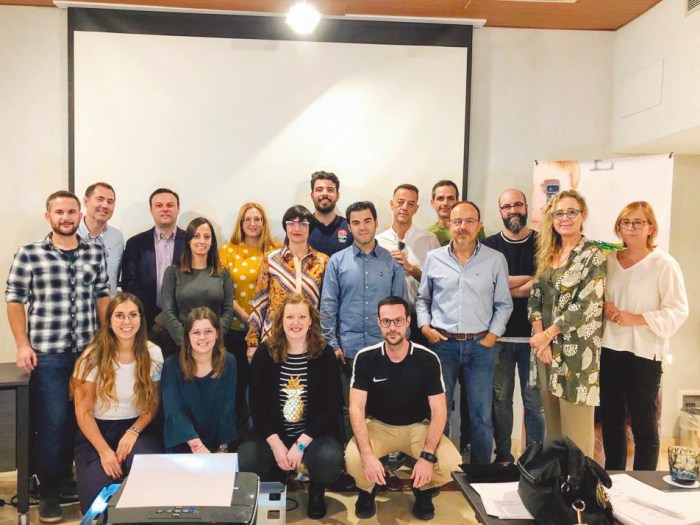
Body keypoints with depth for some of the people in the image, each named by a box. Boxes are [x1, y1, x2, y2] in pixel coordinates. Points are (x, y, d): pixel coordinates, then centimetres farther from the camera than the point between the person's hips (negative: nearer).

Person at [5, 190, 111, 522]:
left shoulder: (96, 253, 6)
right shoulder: (29, 254, -3)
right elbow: (14, 301, -1)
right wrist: (22, 345, -7)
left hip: (89, 352, 3)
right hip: (47, 354, -3)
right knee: (51, 422, 1)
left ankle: (67, 478, 31)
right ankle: (49, 491, 18)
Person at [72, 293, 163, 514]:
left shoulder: (152, 354, -3)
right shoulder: (93, 356, -9)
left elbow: (153, 403, 5)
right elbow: (83, 412, -8)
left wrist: (133, 432, -12)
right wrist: (104, 451, -17)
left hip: (136, 428, 1)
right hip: (96, 431, -1)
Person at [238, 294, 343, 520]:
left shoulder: (325, 354, -6)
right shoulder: (264, 353, -2)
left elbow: (331, 407, -8)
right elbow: (256, 405, -2)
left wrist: (301, 443, -17)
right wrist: (276, 444, -14)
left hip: (314, 433, -1)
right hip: (272, 433, 2)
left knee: (329, 458, -32)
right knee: (244, 460, -26)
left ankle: (316, 492, 7)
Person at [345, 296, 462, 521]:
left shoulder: (428, 359, -14)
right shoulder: (365, 358, -14)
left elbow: (439, 411, -13)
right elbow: (356, 408, -17)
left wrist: (427, 456, -26)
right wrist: (367, 454, -31)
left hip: (418, 427, 1)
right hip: (378, 425, 0)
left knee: (451, 464, -26)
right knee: (353, 459, -30)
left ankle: (423, 491, 12)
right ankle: (367, 491, 9)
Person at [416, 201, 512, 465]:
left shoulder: (496, 259, 0)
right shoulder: (433, 258, 3)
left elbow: (504, 304, 6)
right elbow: (422, 298, 11)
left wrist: (493, 334, -4)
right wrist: (425, 326, -2)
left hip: (480, 345, 0)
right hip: (442, 343, 1)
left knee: (481, 415, 7)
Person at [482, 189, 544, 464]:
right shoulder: (489, 245, 7)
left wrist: (506, 287, -9)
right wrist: (528, 280, -7)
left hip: (533, 336, 0)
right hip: (499, 335, 1)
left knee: (535, 400, 2)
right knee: (501, 399, 6)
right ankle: (503, 458, 19)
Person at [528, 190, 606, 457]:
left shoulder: (593, 255, -7)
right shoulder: (547, 253, 11)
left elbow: (586, 305, -14)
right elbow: (535, 297, 7)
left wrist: (548, 334, -12)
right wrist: (539, 336, -6)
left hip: (577, 349, -5)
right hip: (546, 346, 6)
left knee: (575, 423, 1)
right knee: (552, 419, 13)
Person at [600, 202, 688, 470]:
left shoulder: (664, 264, -7)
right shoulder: (608, 260, 8)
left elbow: (678, 311, -11)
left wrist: (636, 318, -20)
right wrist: (604, 307, -3)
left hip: (644, 354, -5)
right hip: (609, 350, 5)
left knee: (644, 425, 4)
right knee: (610, 420, 15)